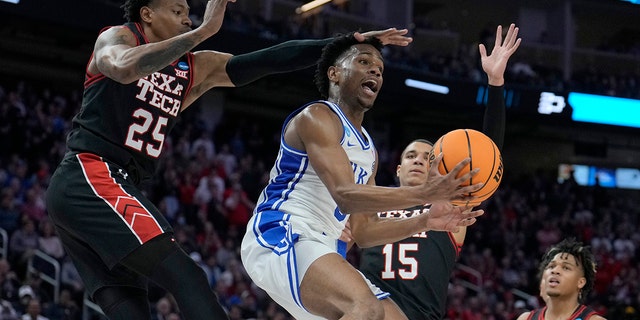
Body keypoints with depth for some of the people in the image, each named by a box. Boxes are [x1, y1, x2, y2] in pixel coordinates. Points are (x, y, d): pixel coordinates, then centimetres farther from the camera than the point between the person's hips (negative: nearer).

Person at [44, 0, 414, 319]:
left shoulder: (197, 68, 20)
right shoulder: (117, 38, 1)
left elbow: (269, 60, 15)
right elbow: (124, 68, -25)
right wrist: (204, 31, -25)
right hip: (91, 176, -9)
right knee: (186, 278, -21)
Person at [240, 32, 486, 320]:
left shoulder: (369, 152, 23)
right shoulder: (316, 117, -6)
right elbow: (346, 195, -20)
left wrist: (425, 222, 9)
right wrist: (425, 193, -26)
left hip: (324, 252, 10)